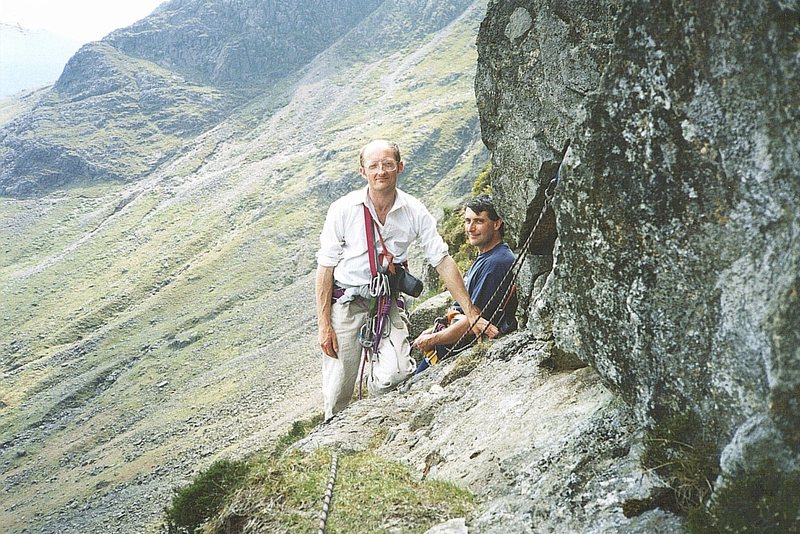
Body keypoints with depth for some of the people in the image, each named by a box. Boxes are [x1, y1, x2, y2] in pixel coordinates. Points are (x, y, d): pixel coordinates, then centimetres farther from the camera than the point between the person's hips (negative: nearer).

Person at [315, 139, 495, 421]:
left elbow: (443, 262, -2)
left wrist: (472, 314, -6)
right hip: (345, 303, -1)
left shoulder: (415, 212, -4)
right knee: (337, 393, 1)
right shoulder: (343, 210, -9)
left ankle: (376, 352, 16)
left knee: (395, 377, -19)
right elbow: (325, 268, -5)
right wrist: (324, 325, -9)